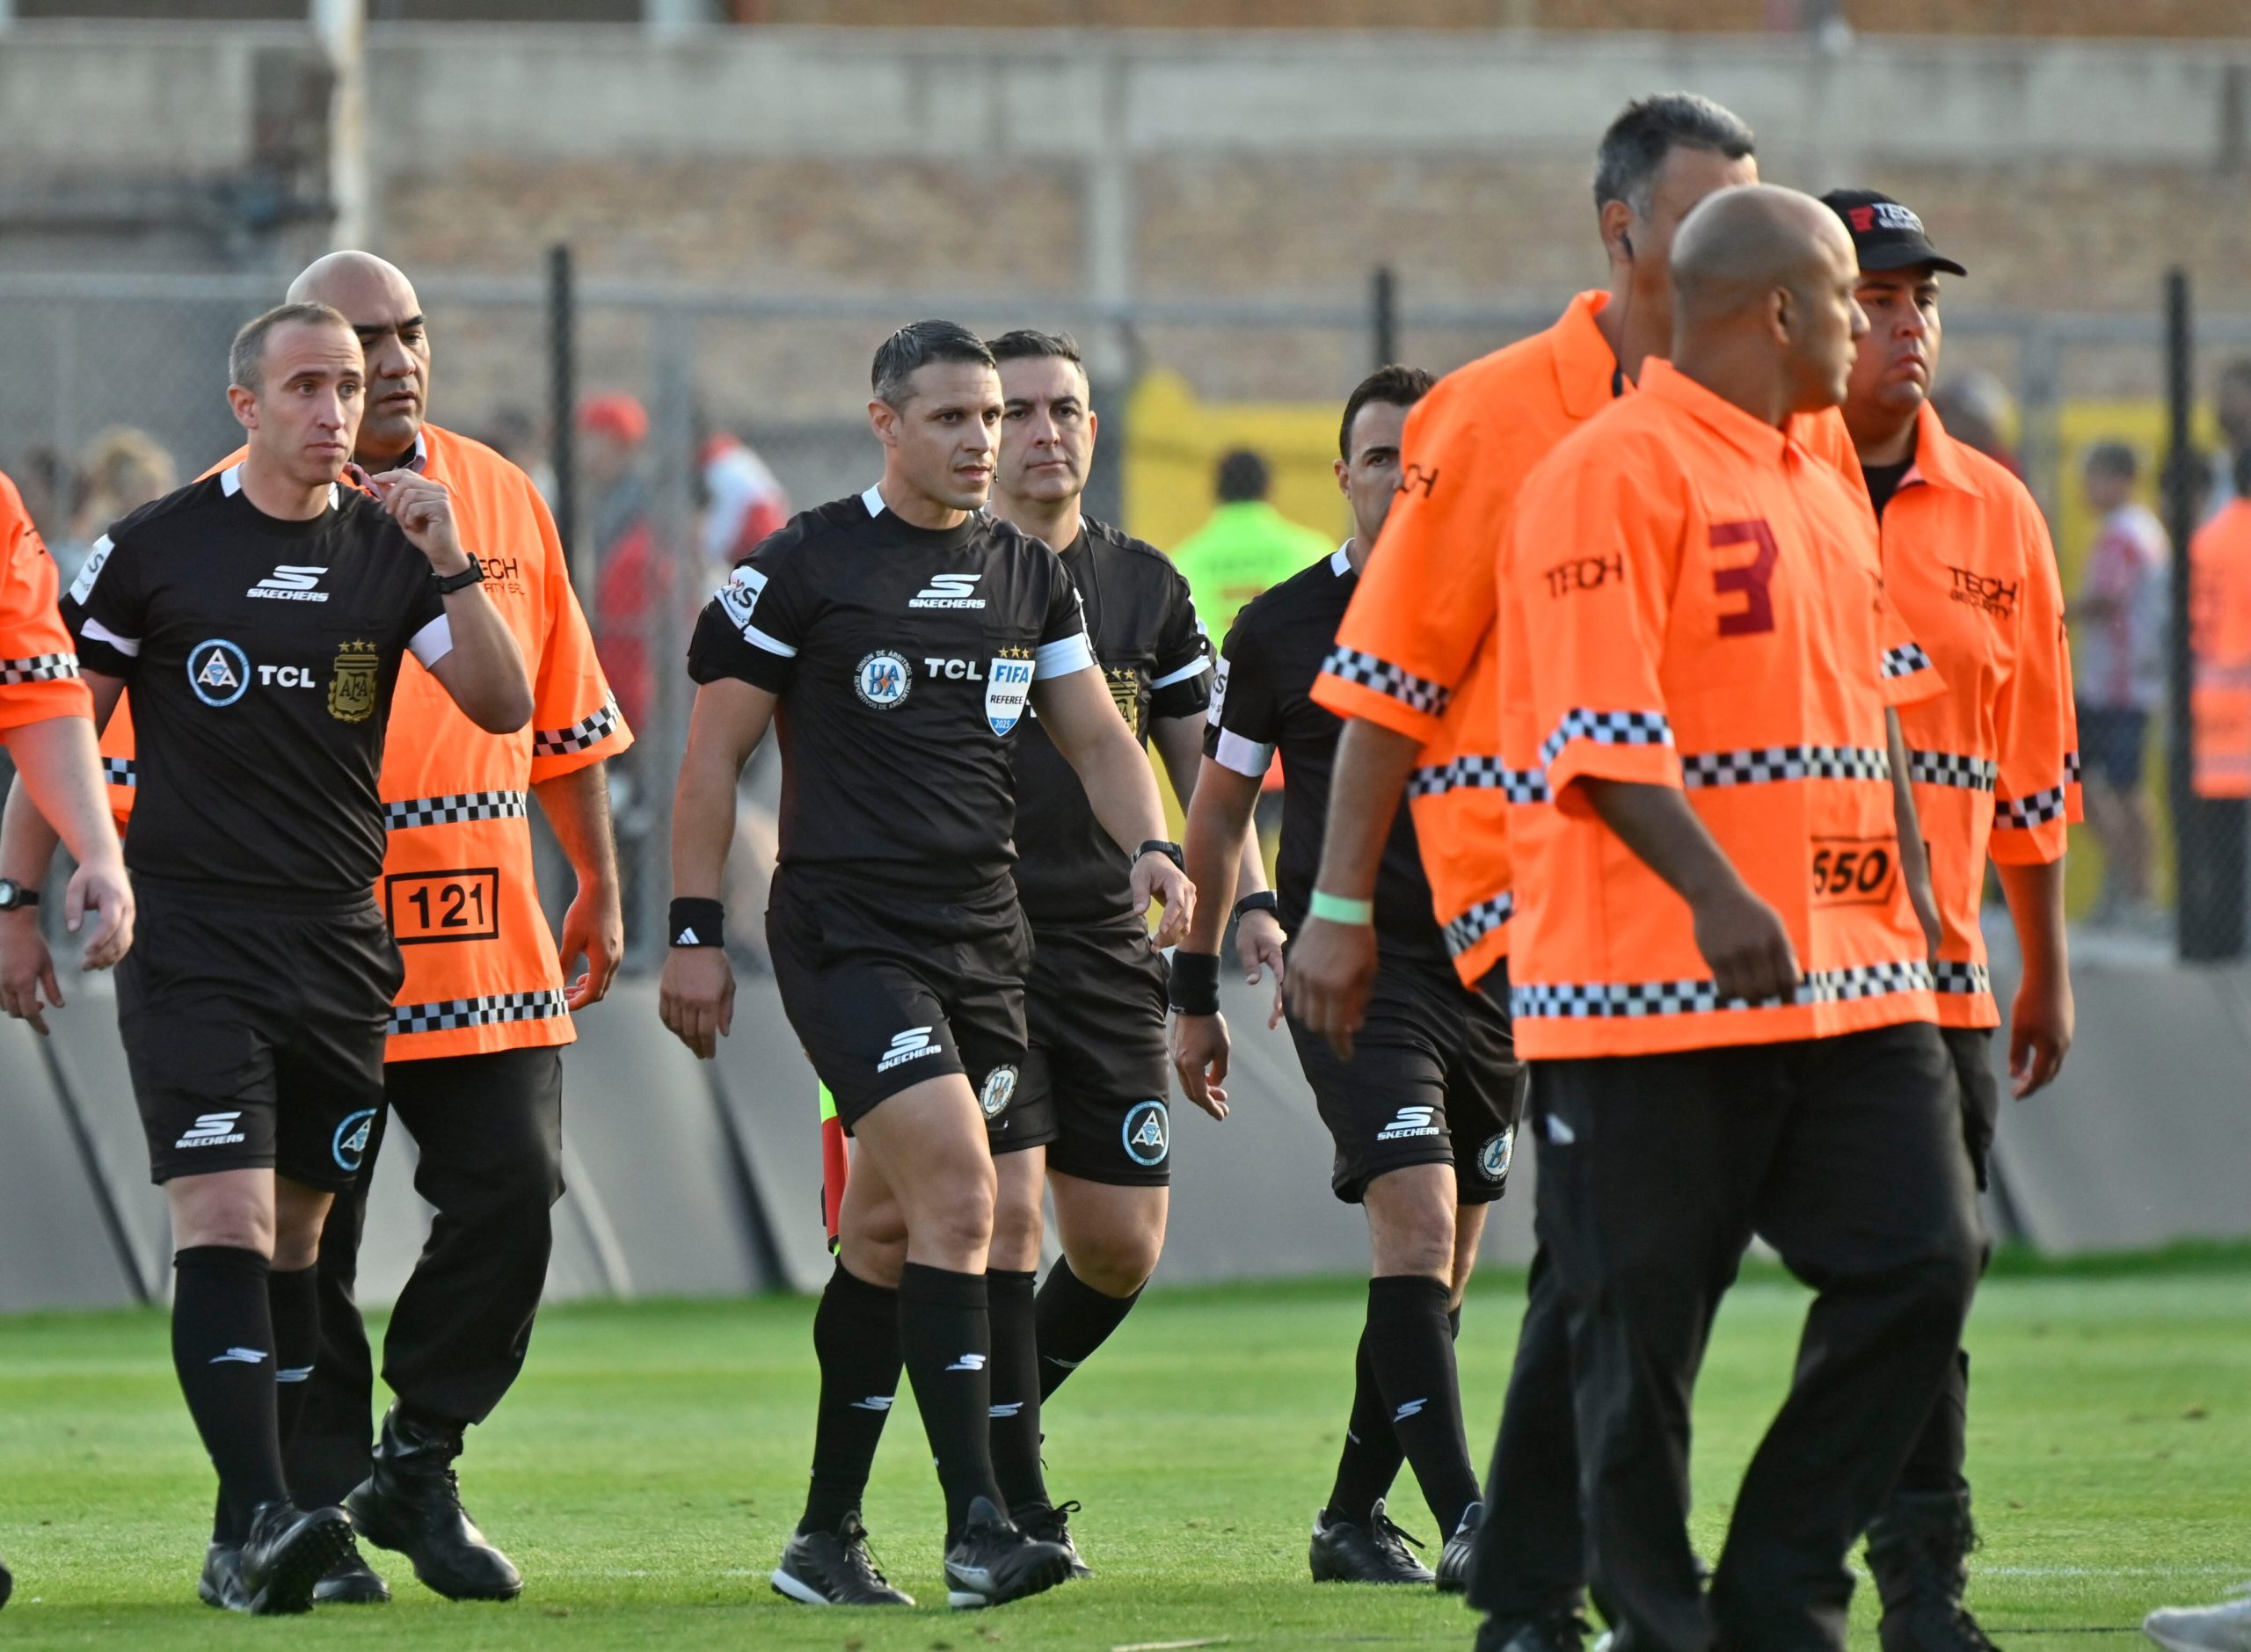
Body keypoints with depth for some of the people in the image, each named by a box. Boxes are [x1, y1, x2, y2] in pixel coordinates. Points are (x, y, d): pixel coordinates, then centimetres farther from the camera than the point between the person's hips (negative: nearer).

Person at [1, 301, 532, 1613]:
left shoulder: (389, 549, 7)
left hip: (342, 941, 4)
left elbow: (505, 707, 0)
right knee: (226, 1223, -15)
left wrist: (449, 565, -13)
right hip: (192, 945, -4)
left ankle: (255, 1543, 14)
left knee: (296, 1237, 7)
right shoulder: (158, 548, -1)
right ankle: (261, 1517, -23)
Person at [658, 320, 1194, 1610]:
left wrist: (1151, 844, -3)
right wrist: (696, 932, -2)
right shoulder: (804, 568, -3)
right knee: (958, 1194, -20)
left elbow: (1096, 733, 16)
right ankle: (976, 1523, -22)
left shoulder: (1029, 574, 13)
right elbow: (715, 749, 0)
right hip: (846, 933, -6)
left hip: (983, 940, 6)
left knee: (886, 1235, 9)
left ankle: (827, 1533, 18)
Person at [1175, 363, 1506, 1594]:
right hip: (1353, 967, -3)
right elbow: (1219, 807, 10)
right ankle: (1462, 1518, -25)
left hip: (1491, 970, 3)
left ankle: (1352, 1517, 21)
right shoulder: (1280, 628, 2)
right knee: (1417, 1214, -19)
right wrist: (1195, 993, 11)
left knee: (1437, 1264, 8)